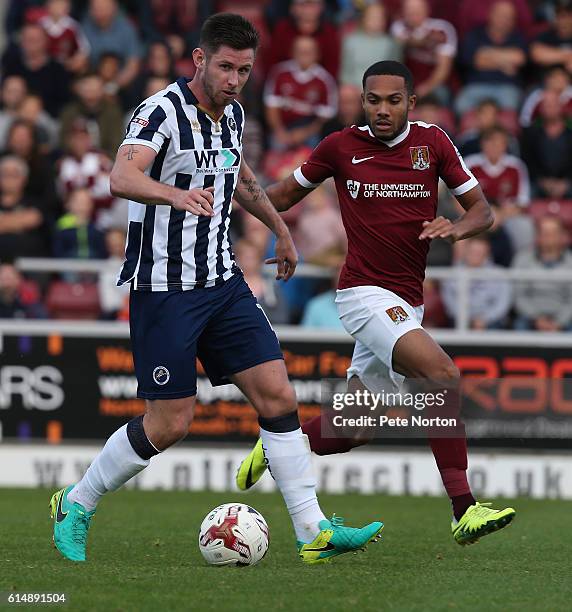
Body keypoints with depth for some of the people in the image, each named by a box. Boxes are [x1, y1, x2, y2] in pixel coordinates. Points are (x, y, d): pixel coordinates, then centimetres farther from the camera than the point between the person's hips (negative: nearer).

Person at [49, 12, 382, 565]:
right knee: (169, 423, -6)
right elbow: (123, 177, -36)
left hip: (222, 281, 7)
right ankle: (75, 505, 15)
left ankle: (314, 533, 0)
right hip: (163, 287, -7)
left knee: (277, 396, -2)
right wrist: (178, 195, -54)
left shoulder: (232, 115, 8)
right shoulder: (162, 112, -16)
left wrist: (280, 229, 39)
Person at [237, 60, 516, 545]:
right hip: (365, 293, -5)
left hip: (407, 303, 5)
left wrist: (457, 228, -17)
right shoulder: (341, 146, -2)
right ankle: (464, 510, -28)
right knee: (444, 374, -28)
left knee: (353, 430, 9)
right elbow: (287, 194, 14)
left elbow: (482, 210, 5)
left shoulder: (432, 142, 3)